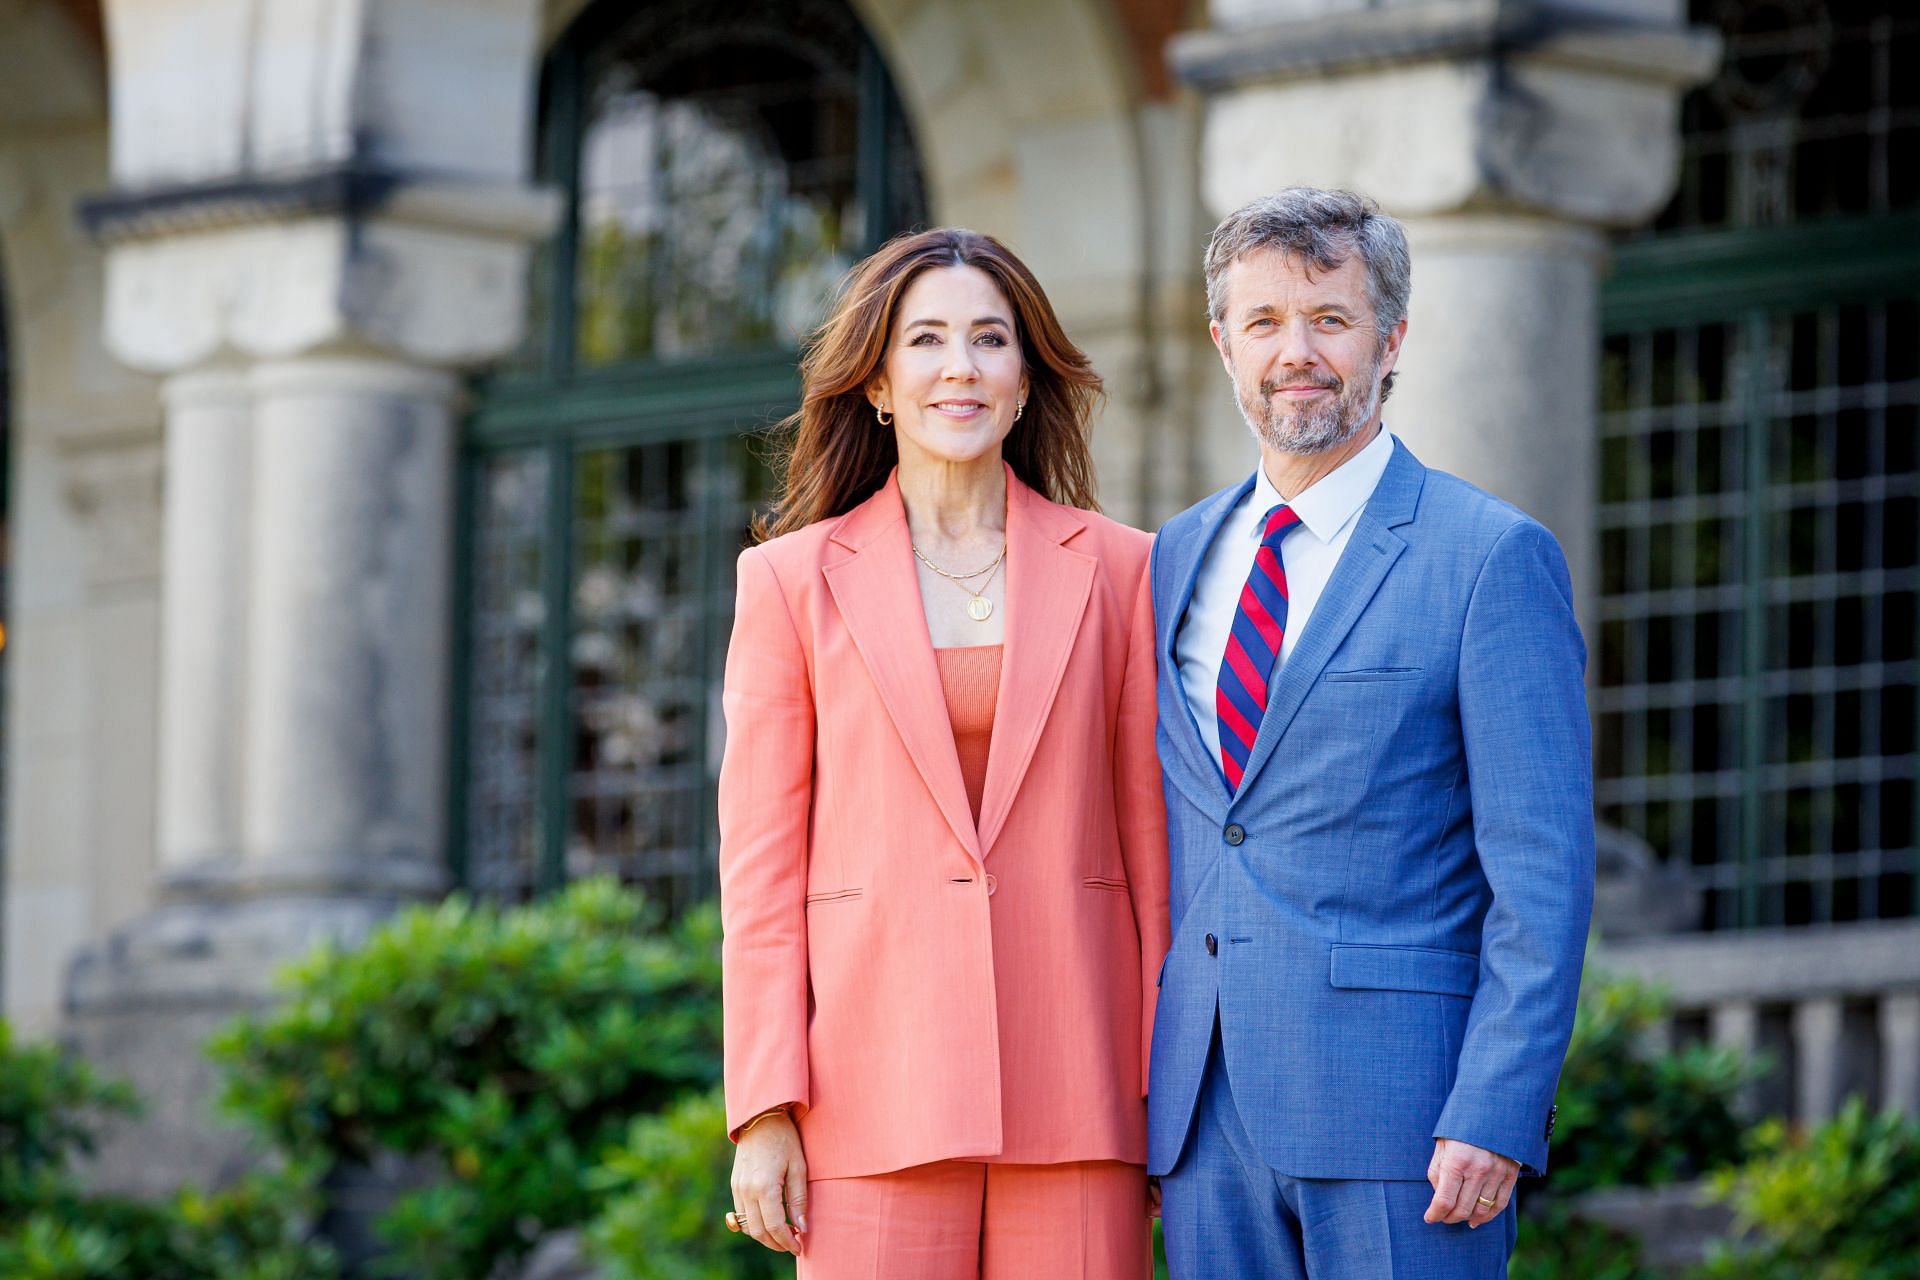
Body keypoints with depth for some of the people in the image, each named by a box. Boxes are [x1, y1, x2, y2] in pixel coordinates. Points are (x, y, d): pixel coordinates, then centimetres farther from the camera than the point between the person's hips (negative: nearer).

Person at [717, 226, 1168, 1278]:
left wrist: (1170, 1101, 4)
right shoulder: (794, 579, 7)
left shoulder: (1115, 570, 9)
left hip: (1071, 1093, 1)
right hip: (878, 1096, -1)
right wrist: (764, 1114, -3)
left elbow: (1152, 837, 9)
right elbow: (761, 864, 5)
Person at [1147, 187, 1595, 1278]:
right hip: (1205, 1119, 5)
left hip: (1401, 1108, -5)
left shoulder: (1491, 557, -3)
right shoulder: (1179, 561, 15)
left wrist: (1496, 1117, -15)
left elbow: (1544, 872, -8)